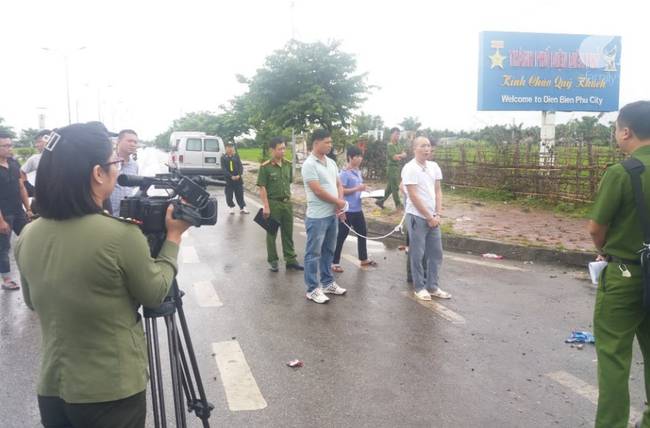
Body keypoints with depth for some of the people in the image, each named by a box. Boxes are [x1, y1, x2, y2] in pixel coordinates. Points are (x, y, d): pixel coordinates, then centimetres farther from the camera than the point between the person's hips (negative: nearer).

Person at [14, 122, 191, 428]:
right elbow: (154, 294, -8)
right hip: (112, 393, -5)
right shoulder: (121, 235, -24)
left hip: (51, 389, 5)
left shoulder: (27, 236, -5)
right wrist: (173, 237, 1)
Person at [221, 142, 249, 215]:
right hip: (228, 179, -1)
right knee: (229, 195, 3)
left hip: (238, 179, 1)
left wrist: (239, 175, -16)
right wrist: (231, 176, -18)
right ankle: (231, 207, 20)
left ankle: (242, 208, 9)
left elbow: (240, 166, 1)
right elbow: (224, 169, -7)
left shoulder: (236, 156, 6)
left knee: (240, 194, 3)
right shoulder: (223, 157, 0)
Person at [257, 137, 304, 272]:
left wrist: (289, 198, 11)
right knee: (272, 233, 8)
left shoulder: (288, 165, 4)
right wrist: (266, 206, -16)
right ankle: (272, 261, 19)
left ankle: (290, 260, 20)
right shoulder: (265, 167, -12)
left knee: (288, 233, 11)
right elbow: (262, 188, -12)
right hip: (273, 203, -5)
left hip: (287, 202, 5)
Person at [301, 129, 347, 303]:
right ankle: (312, 289, 9)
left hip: (333, 215, 8)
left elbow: (339, 185, 15)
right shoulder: (309, 164, -15)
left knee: (328, 251, 17)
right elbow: (318, 191, -20)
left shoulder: (331, 163, 11)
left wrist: (340, 205, -2)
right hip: (317, 217, -8)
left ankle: (327, 283, 29)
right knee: (313, 253, 1)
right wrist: (338, 202, -8)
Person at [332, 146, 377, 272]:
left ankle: (363, 259, 34)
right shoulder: (344, 173, -15)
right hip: (347, 210, -9)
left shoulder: (358, 172, 11)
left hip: (357, 209, 9)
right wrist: (357, 189, -24)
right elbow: (341, 191, -20)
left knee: (362, 233, 18)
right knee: (341, 236, 0)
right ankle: (335, 262, 10)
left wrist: (365, 191, 3)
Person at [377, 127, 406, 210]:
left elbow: (404, 155, 6)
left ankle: (381, 201, 21)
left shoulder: (400, 145, 13)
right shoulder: (390, 145, -11)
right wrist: (402, 155, -3)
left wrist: (398, 156, -15)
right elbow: (394, 157, -17)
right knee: (395, 187, -2)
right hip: (392, 167, -8)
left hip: (399, 167, 8)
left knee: (390, 187, 12)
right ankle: (398, 204, 7)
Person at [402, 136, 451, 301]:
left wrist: (437, 214, -1)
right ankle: (419, 287, 15)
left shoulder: (434, 166, 8)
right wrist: (429, 217, -13)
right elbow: (413, 196, -16)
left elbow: (438, 191, 10)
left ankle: (433, 287, 22)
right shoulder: (410, 168, -12)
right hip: (417, 217, -7)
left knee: (436, 253, 11)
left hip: (433, 217, 7)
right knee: (417, 254, 2)